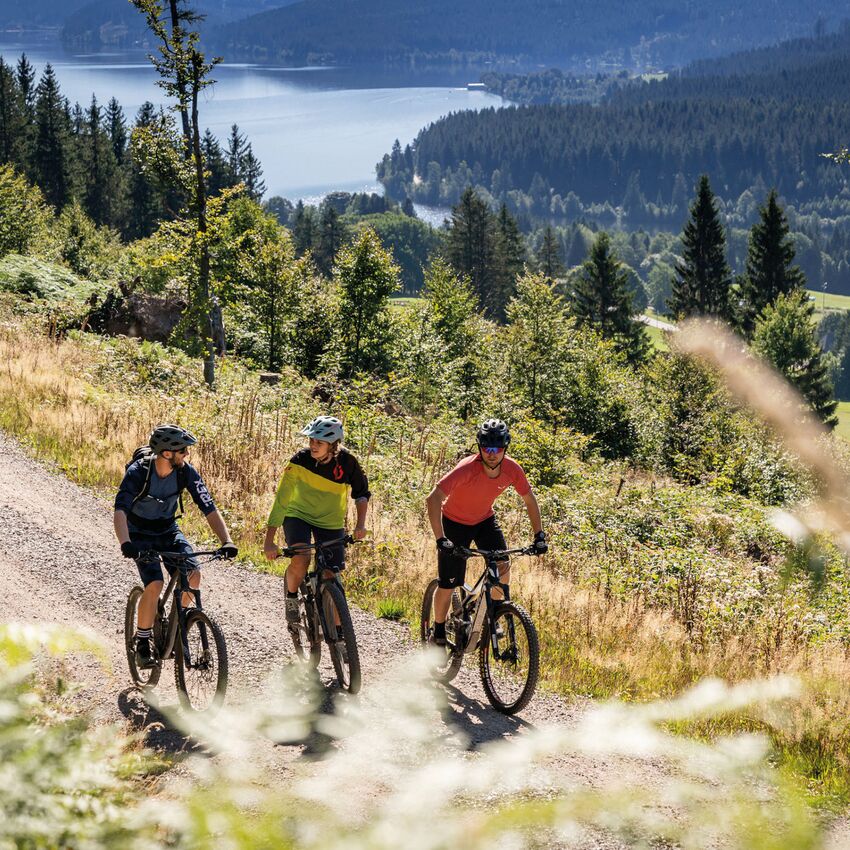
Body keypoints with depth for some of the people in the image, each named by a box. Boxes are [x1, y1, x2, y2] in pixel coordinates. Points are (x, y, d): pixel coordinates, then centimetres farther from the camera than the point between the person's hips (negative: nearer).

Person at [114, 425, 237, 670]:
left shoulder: (186, 472, -18)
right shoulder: (138, 472, -29)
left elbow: (209, 508, -21)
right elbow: (120, 511, -40)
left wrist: (226, 541, -35)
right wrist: (126, 545, -57)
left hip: (168, 531, 4)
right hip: (140, 534, -4)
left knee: (193, 574, -19)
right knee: (155, 585, -24)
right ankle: (142, 645, -7)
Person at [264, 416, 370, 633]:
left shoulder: (346, 461, -18)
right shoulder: (300, 461, -24)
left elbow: (362, 493, -2)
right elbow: (281, 499, -23)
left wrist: (360, 525, -18)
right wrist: (269, 540, -29)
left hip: (330, 523, 2)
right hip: (298, 515, -2)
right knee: (300, 559, -30)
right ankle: (291, 599, -2)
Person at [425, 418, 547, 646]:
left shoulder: (512, 469, -21)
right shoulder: (467, 469, -35)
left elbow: (529, 500, -4)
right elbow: (433, 500, -41)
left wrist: (539, 535, -10)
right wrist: (440, 539, -47)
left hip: (485, 520, 4)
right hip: (455, 522, -4)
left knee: (503, 568, -15)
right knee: (448, 584, -3)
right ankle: (438, 633, 20)